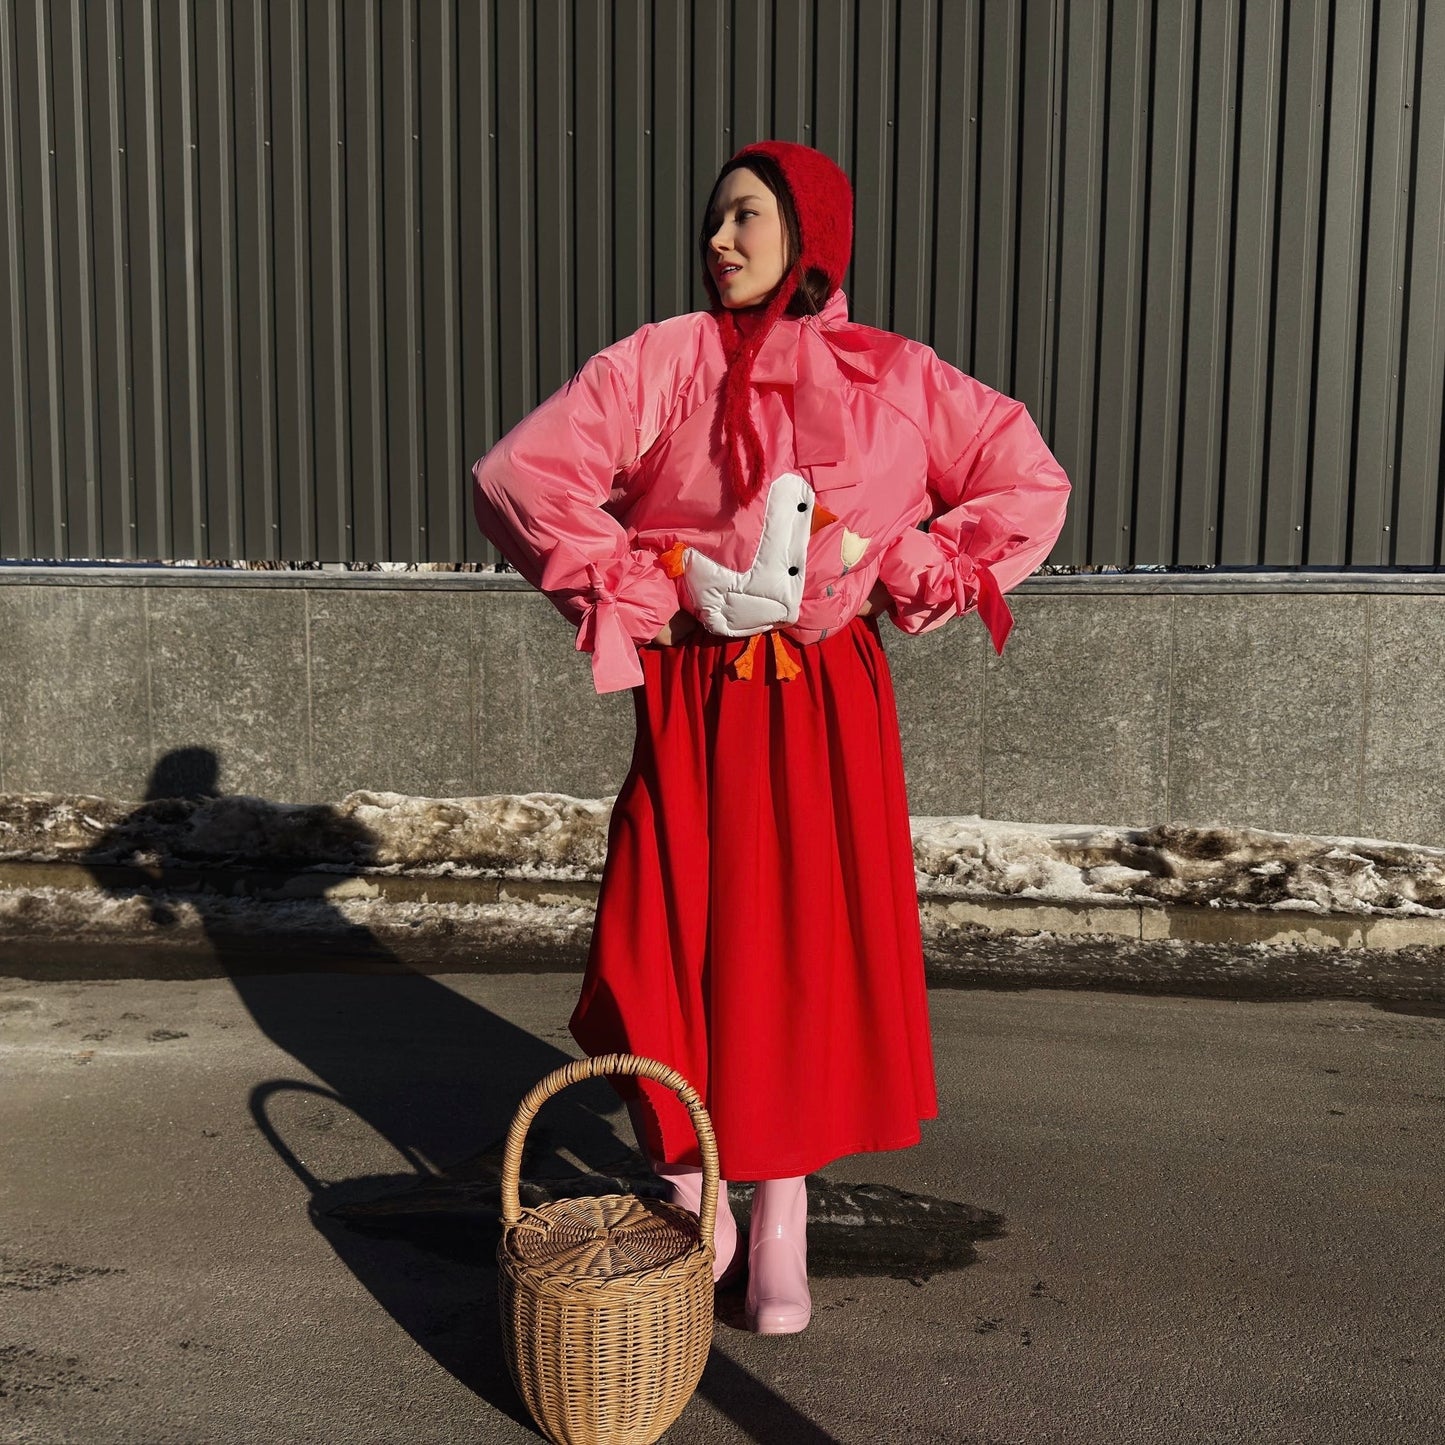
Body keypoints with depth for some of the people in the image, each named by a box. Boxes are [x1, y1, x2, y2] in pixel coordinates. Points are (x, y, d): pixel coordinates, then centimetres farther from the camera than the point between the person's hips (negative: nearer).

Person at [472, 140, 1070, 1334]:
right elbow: (517, 475, -6)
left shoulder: (895, 379, 2)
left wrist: (909, 581, -3)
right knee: (675, 953, 2)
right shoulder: (659, 363, 0)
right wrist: (631, 592, -10)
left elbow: (1029, 483, 6)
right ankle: (692, 1209, 24)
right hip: (692, 705, 0)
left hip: (828, 707, 1)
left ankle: (780, 1228, 24)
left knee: (816, 953, 6)